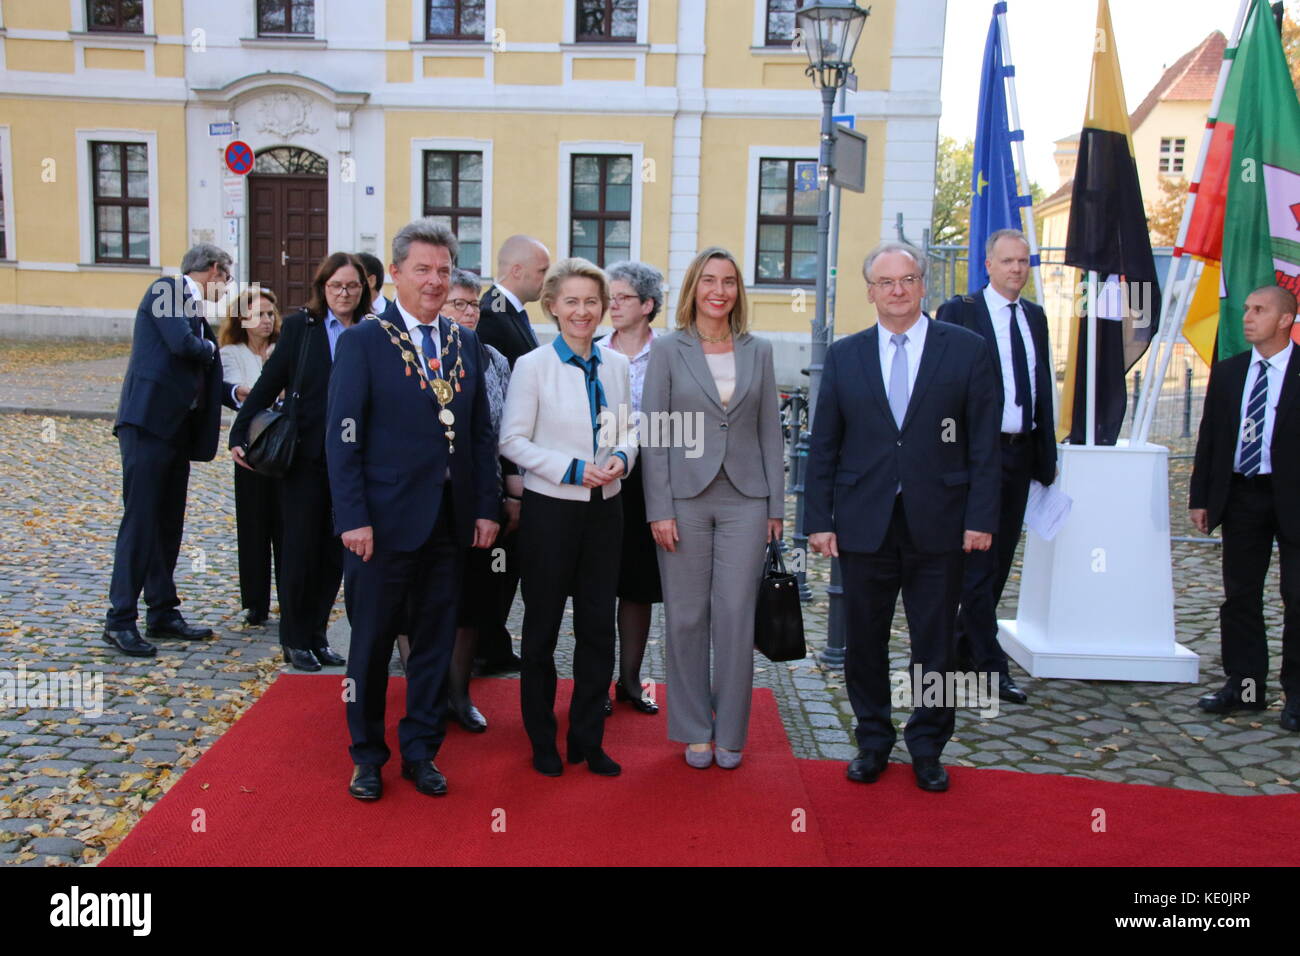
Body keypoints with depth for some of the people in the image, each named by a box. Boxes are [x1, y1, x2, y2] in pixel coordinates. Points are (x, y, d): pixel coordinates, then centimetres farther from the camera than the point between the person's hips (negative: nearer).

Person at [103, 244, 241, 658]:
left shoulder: (194, 309, 20)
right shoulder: (166, 289, -4)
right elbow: (182, 344, -20)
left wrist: (234, 392, 11)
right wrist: (210, 348, -1)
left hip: (178, 428, 9)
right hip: (149, 422, -9)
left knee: (169, 524, 13)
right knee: (140, 520, -7)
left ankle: (163, 614, 22)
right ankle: (120, 620, 0)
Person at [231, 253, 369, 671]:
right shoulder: (300, 326, -1)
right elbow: (268, 384, -1)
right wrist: (239, 436, -8)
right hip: (305, 457, -2)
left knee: (335, 551, 8)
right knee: (301, 548, 4)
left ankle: (317, 635, 22)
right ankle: (295, 640, 18)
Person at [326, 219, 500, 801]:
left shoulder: (465, 344, 9)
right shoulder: (363, 342, -5)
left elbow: (481, 433, 10)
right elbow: (342, 437, -9)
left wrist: (487, 507, 4)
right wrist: (353, 517, -15)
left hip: (450, 520, 4)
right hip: (385, 520, -4)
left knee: (436, 640, 12)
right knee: (372, 641, 8)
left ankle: (420, 752, 27)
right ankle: (367, 755, 25)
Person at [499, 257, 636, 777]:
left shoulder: (615, 364, 6)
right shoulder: (532, 366, -7)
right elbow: (513, 440, -9)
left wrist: (622, 456, -9)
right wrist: (572, 470, -18)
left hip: (605, 508, 4)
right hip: (551, 509, -4)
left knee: (599, 626, 8)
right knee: (542, 627, 8)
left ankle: (588, 738, 22)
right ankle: (542, 740, 23)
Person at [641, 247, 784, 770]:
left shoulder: (758, 351, 8)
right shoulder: (668, 349, 1)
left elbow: (769, 431, 9)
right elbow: (653, 433, -2)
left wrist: (775, 506, 4)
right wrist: (659, 509, -8)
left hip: (744, 500, 2)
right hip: (685, 497, -1)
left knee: (736, 618, 2)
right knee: (687, 619, 5)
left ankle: (730, 732, 16)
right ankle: (694, 730, 19)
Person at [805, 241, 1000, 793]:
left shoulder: (966, 350, 1)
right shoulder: (844, 356, 6)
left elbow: (984, 444, 0)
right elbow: (823, 446, 6)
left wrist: (980, 518, -6)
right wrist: (819, 519, 0)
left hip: (937, 525, -1)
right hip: (864, 525, 1)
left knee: (935, 645, 8)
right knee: (864, 643, 10)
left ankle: (927, 748, 26)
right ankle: (873, 741, 27)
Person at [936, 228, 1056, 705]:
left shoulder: (1035, 316, 14)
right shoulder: (959, 311, -5)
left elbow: (1043, 385, 17)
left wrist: (1047, 452, 13)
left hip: (1021, 451, 7)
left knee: (1001, 558, 12)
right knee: (978, 560, -4)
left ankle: (963, 647, 25)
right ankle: (991, 666, 2)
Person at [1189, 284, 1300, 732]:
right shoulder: (1227, 372, 9)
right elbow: (1208, 438, 10)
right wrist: (1200, 498, 5)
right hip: (1240, 495, 4)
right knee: (1240, 595, 10)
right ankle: (1245, 685, 20)